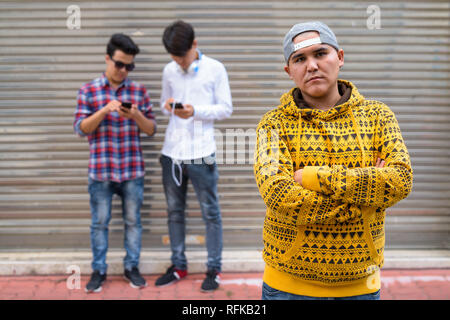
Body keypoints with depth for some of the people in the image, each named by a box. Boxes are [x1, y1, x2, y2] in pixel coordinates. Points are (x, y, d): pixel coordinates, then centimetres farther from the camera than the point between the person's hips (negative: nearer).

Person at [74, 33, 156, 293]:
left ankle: (132, 267, 26)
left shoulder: (139, 91, 3)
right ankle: (99, 270, 24)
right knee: (99, 222, 9)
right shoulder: (89, 91, 0)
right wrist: (105, 110, -19)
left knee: (133, 221, 10)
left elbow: (151, 129, 4)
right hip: (101, 171, -1)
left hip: (133, 171, 1)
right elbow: (81, 128, -5)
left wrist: (136, 116, -17)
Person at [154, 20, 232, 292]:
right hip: (172, 152, 4)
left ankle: (214, 268, 18)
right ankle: (179, 265, 26)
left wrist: (195, 111, -16)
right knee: (175, 211, 12)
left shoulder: (215, 69, -2)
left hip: (201, 153, -4)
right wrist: (167, 106, -6)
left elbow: (226, 108, -2)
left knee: (211, 213, 4)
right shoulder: (169, 71, 9)